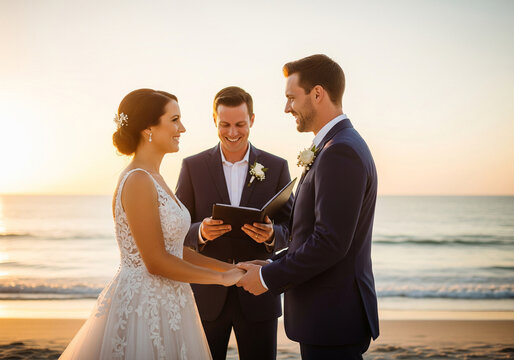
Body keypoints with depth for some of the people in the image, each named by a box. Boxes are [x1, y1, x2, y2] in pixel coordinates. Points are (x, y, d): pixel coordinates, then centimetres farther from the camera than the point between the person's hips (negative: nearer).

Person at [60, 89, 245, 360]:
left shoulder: (152, 179, 11)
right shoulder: (138, 181, -17)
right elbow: (156, 261, -20)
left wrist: (230, 267, 8)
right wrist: (222, 277, -10)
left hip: (163, 306, 9)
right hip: (143, 307, -9)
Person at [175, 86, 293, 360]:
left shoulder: (276, 167, 3)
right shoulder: (193, 167, 2)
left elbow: (290, 228, 4)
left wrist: (271, 235, -18)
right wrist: (200, 232, -19)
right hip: (207, 295, 0)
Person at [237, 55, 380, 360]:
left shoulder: (340, 152, -19)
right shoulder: (342, 145, 13)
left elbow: (331, 242, -24)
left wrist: (269, 277, -15)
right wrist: (274, 264, 9)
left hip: (333, 317, -10)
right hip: (330, 314, 10)